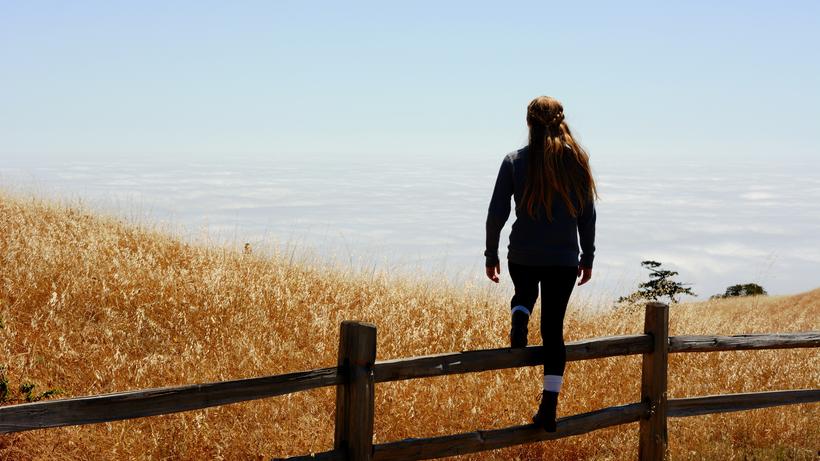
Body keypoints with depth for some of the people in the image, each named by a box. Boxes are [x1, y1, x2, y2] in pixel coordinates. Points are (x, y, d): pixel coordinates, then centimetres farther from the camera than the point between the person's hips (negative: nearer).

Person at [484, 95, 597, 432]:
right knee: (553, 328, 6)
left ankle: (519, 321, -2)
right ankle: (548, 407, -1)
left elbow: (497, 213, -4)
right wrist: (588, 257, 14)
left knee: (524, 294, 33)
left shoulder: (515, 161, -4)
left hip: (523, 255, 0)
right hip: (564, 258, 0)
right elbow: (587, 214, 3)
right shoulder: (576, 160, -1)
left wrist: (491, 255, 7)